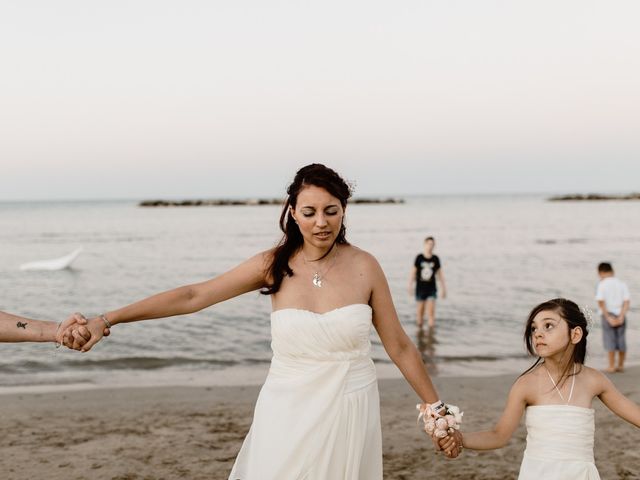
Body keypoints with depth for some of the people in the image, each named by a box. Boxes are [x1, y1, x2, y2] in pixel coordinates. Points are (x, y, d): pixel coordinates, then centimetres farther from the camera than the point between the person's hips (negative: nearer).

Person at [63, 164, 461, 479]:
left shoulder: (364, 266, -5)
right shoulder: (275, 265, -5)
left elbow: (399, 346, 3)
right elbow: (193, 297, -7)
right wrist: (107, 320, -13)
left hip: (350, 415, 0)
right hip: (290, 415, 0)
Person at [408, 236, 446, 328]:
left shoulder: (435, 259, 1)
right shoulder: (419, 258, -3)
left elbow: (440, 274, 9)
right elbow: (413, 272, 0)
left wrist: (443, 288, 10)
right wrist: (410, 286, -6)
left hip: (431, 289, 0)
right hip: (420, 289, 0)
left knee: (431, 312, -11)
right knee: (419, 313, 6)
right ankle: (420, 329, 26)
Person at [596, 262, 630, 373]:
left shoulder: (602, 284, -7)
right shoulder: (622, 284, 3)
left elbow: (601, 302, -16)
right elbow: (626, 302, -5)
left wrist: (608, 317, -14)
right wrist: (621, 317, -11)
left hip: (608, 315, -3)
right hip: (620, 315, 4)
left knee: (609, 340, 3)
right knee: (621, 340, 11)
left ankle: (611, 366, 4)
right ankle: (621, 365, 17)